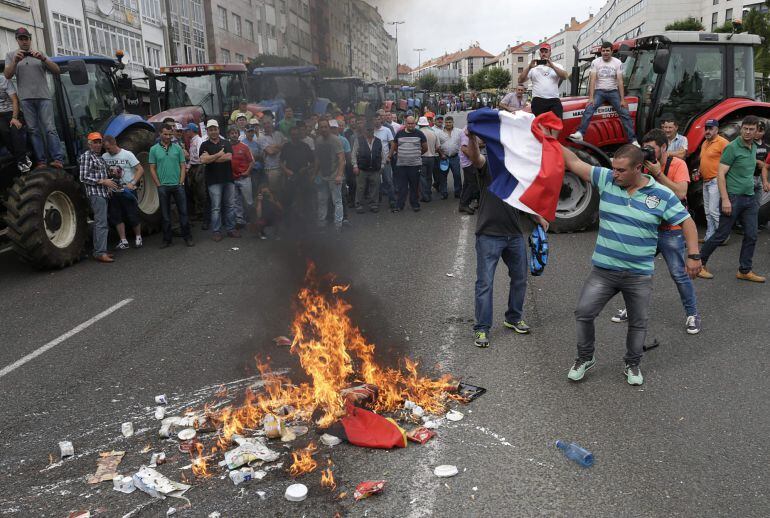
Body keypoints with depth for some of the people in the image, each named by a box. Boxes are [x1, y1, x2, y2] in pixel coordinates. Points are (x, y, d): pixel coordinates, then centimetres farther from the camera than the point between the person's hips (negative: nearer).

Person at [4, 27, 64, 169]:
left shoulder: (40, 54, 14)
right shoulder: (11, 55, 14)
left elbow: (57, 71, 4)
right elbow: (7, 75, 3)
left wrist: (43, 59, -12)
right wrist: (15, 61, -13)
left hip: (44, 97, -1)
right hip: (26, 99, 1)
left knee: (50, 128, -9)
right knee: (34, 130, 0)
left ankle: (58, 159, -13)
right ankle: (41, 161, -1)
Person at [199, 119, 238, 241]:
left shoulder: (226, 143, 10)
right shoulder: (205, 145, 5)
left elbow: (229, 157, -9)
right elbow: (203, 160, -13)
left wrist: (211, 158, -9)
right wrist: (219, 154, -9)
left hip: (228, 179, 3)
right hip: (214, 180, -3)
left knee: (230, 205, 7)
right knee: (216, 207, -1)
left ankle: (230, 229, 16)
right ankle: (216, 231, 6)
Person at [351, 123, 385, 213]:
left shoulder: (379, 141, 10)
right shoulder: (358, 140, 2)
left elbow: (383, 154, 15)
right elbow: (354, 154, 2)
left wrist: (382, 165, 8)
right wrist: (355, 166, -5)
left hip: (375, 170, 2)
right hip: (362, 169, -2)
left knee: (375, 188, 6)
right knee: (360, 188, 1)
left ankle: (374, 205, 17)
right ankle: (359, 205, 11)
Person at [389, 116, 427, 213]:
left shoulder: (419, 134, 2)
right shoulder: (399, 134, 8)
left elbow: (425, 148, 9)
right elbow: (394, 146, 18)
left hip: (415, 164, -1)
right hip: (401, 164, 2)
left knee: (414, 187, 6)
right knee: (401, 187, 2)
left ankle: (415, 205, 17)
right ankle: (399, 206, 6)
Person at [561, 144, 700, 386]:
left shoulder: (661, 194, -7)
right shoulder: (606, 179, -4)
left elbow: (686, 222, -2)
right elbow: (574, 162, -4)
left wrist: (693, 255, -10)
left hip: (640, 275, -1)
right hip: (603, 270, 1)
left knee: (638, 323, 13)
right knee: (584, 313, 0)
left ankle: (632, 365, 34)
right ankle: (585, 358, 22)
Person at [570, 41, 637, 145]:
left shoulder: (617, 63, 0)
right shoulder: (595, 62, -1)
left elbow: (620, 81, -4)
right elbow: (592, 80, -9)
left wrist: (622, 99, -10)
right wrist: (591, 97, -20)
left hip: (613, 91, 1)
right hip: (599, 91, -1)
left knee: (625, 113, -9)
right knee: (588, 110, -27)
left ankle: (632, 139, -7)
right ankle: (580, 133, -39)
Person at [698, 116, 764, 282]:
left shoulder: (754, 148, 13)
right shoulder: (732, 147, -10)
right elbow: (721, 174, -13)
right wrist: (725, 199, -19)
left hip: (750, 199, 7)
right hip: (733, 198, -7)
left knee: (751, 236, 5)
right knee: (721, 235, -3)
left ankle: (745, 271, 15)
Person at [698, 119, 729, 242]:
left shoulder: (722, 142, -11)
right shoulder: (704, 143, 16)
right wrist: (699, 172, 11)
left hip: (716, 181, -9)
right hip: (706, 181, 9)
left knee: (714, 211, -12)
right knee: (708, 212, 12)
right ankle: (709, 236, 19)